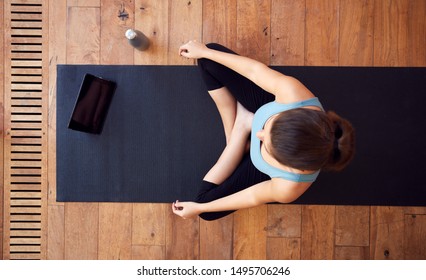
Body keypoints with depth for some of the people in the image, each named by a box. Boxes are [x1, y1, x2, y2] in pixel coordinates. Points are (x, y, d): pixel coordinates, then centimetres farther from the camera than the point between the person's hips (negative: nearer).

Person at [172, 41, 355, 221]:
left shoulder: (289, 187, -42)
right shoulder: (292, 92, -42)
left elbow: (254, 197, -20)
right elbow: (255, 69, -22)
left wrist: (199, 208, -7)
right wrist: (204, 52, -8)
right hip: (266, 105, 2)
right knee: (210, 57, -8)